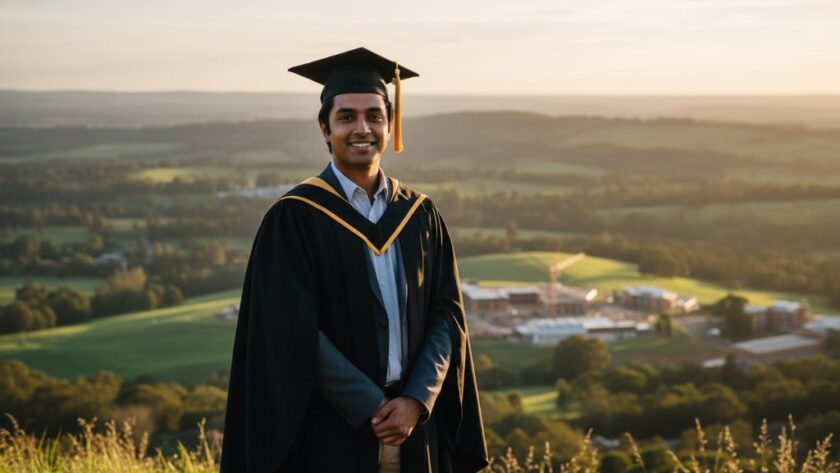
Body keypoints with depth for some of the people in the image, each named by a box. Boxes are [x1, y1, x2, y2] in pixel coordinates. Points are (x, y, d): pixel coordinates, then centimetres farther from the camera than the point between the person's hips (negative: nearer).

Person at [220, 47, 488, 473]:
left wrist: (416, 401, -10)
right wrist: (373, 407, -14)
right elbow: (295, 333, -12)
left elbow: (447, 314, 4)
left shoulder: (420, 214, 7)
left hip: (414, 432, 4)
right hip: (331, 437, -4)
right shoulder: (294, 218, -7)